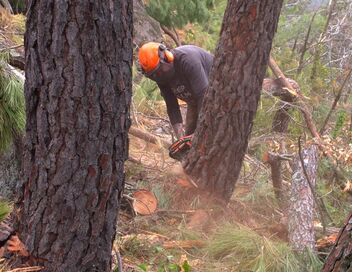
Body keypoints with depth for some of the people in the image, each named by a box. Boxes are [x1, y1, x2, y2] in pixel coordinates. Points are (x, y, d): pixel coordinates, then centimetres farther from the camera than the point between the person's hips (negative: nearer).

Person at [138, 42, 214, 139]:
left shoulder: (186, 59, -37)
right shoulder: (161, 75, -14)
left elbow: (204, 94, -39)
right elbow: (172, 107, -13)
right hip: (194, 100, 7)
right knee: (189, 134, 4)